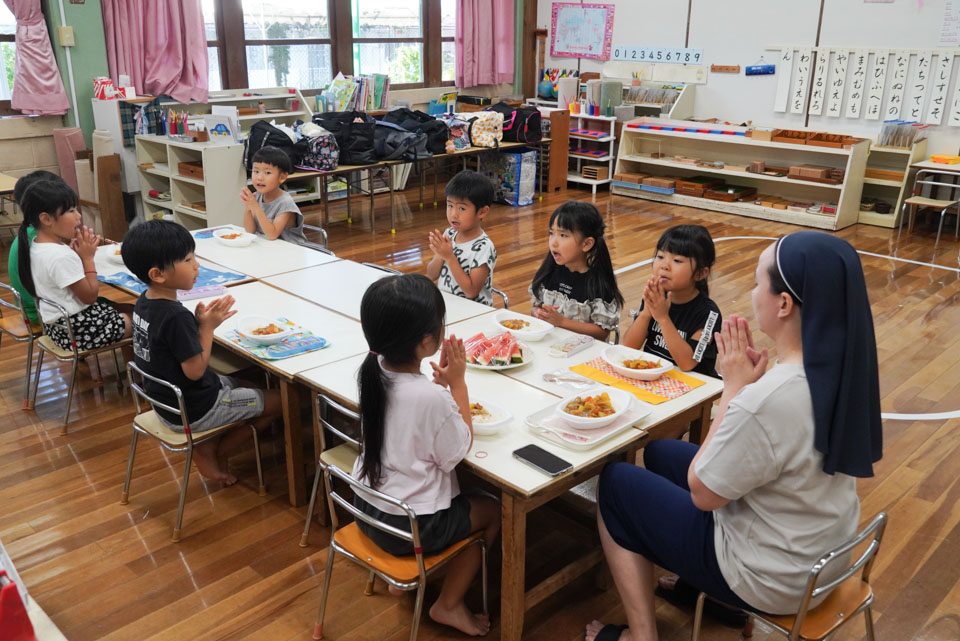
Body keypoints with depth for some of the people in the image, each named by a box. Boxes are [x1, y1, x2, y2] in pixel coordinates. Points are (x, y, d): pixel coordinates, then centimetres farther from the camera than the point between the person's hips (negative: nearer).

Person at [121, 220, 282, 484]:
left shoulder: (144, 302, -2)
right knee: (278, 400, 2)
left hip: (165, 403, 9)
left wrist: (198, 322, -5)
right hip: (193, 412, -9)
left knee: (238, 382, 31)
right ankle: (213, 455, 11)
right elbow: (195, 370, -25)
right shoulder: (176, 316, -30)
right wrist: (207, 327, -17)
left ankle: (206, 445, 16)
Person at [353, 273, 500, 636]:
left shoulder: (374, 371, -9)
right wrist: (457, 382, -14)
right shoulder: (431, 398, -32)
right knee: (491, 511, 17)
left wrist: (441, 380, -7)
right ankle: (449, 604, 24)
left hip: (367, 509, 7)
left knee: (463, 500, 31)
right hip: (409, 527, -7)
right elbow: (457, 453, -15)